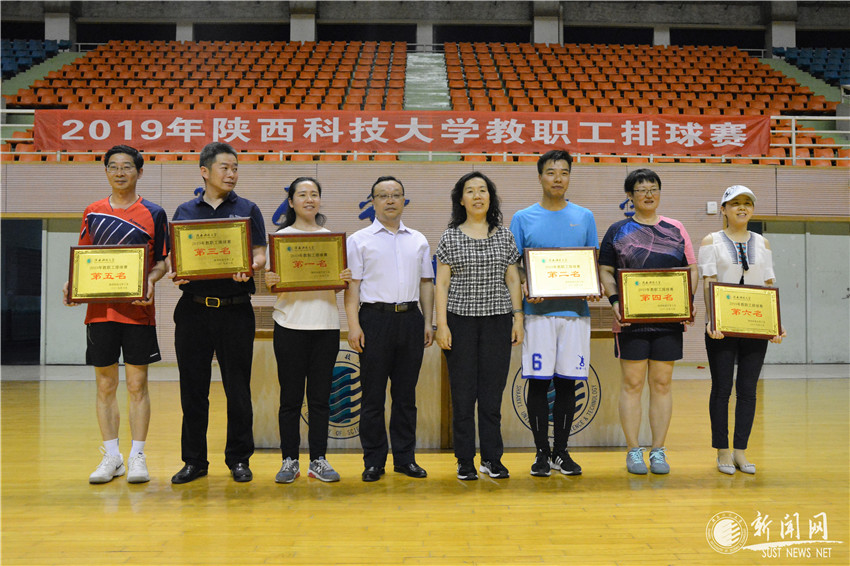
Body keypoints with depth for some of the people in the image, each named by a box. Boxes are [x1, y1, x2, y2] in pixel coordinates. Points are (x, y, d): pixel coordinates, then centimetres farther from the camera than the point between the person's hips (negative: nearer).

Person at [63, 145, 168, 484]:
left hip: (138, 310, -2)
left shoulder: (154, 213, 4)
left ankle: (137, 456, 12)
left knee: (137, 384, 2)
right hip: (99, 309, 2)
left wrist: (150, 279, -16)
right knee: (105, 385, 7)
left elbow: (162, 262, 5)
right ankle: (111, 457, 18)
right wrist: (72, 284, -4)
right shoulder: (92, 212, 11)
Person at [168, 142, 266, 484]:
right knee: (193, 388, 5)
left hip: (235, 310, -1)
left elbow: (259, 256, 3)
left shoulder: (247, 210, 9)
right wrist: (174, 274, -9)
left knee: (237, 388, 3)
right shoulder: (185, 211, 12)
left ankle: (238, 458, 15)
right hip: (193, 309, 1)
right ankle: (194, 460, 17)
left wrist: (249, 269, -18)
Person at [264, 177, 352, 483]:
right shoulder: (281, 236, 5)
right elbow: (272, 280, 4)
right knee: (291, 397, 2)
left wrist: (345, 279, -8)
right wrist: (269, 282, -17)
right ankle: (289, 460, 12)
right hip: (290, 323, -2)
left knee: (320, 396, 5)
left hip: (326, 324, 2)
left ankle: (318, 460, 14)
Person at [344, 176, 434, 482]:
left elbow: (426, 283, 16)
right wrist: (354, 325, -10)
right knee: (373, 394, 1)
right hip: (375, 318, -3)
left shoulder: (418, 240, 15)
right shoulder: (359, 240, 4)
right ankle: (373, 461, 9)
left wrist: (428, 322, 8)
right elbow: (352, 284, -1)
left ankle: (405, 457, 17)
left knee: (406, 393, 8)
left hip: (410, 318, 3)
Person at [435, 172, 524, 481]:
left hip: (498, 320, 2)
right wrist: (441, 324, -6)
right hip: (460, 319, -1)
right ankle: (465, 461, 11)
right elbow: (441, 284, 1)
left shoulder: (504, 236, 9)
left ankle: (492, 458, 15)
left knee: (493, 391, 4)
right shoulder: (450, 238, 3)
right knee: (463, 392, 1)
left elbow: (513, 279, 11)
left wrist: (518, 318, 4)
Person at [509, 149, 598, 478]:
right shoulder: (523, 219, 6)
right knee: (538, 382, 0)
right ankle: (542, 452, 12)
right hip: (538, 311, -2)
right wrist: (525, 286, -15)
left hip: (575, 311, 2)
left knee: (567, 382, 6)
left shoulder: (584, 217, 11)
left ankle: (561, 451, 17)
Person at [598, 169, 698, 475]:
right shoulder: (618, 231, 6)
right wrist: (615, 301, -13)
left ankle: (658, 451, 14)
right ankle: (633, 451, 9)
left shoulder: (675, 229, 11)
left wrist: (689, 299, -5)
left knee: (662, 383, 5)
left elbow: (692, 269, 12)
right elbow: (605, 271, 3)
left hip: (669, 319, 2)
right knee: (632, 383, 0)